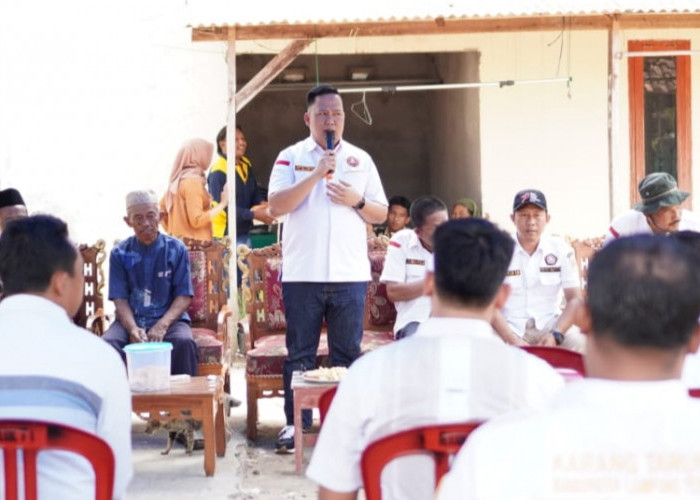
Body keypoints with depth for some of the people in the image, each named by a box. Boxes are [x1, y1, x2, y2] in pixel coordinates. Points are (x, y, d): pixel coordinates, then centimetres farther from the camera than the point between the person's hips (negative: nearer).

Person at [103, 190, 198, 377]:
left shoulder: (176, 249, 4)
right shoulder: (120, 253, 6)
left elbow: (184, 296, 0)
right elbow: (120, 299, 1)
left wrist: (163, 325, -17)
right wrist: (133, 329, -20)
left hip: (169, 319, -1)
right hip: (130, 320, 1)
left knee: (184, 342, -34)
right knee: (107, 344, -31)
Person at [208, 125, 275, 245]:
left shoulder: (246, 165, 9)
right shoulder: (218, 172, -16)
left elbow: (255, 193, 18)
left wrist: (262, 203, -5)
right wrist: (254, 214, -20)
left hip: (245, 232, 8)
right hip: (225, 234, -8)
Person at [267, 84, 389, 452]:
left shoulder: (361, 160, 12)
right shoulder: (291, 157, 4)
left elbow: (381, 214, 12)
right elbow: (276, 205, -9)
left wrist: (357, 201, -8)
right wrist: (316, 175, -15)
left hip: (350, 273, 2)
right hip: (302, 273, -2)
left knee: (347, 352, 5)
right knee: (300, 352, 3)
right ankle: (296, 422, 10)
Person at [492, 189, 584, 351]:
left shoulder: (561, 249, 2)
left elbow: (574, 299, 0)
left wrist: (555, 335, -17)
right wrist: (513, 341, -21)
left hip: (549, 324, 2)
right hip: (510, 326, -2)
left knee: (579, 343, -26)